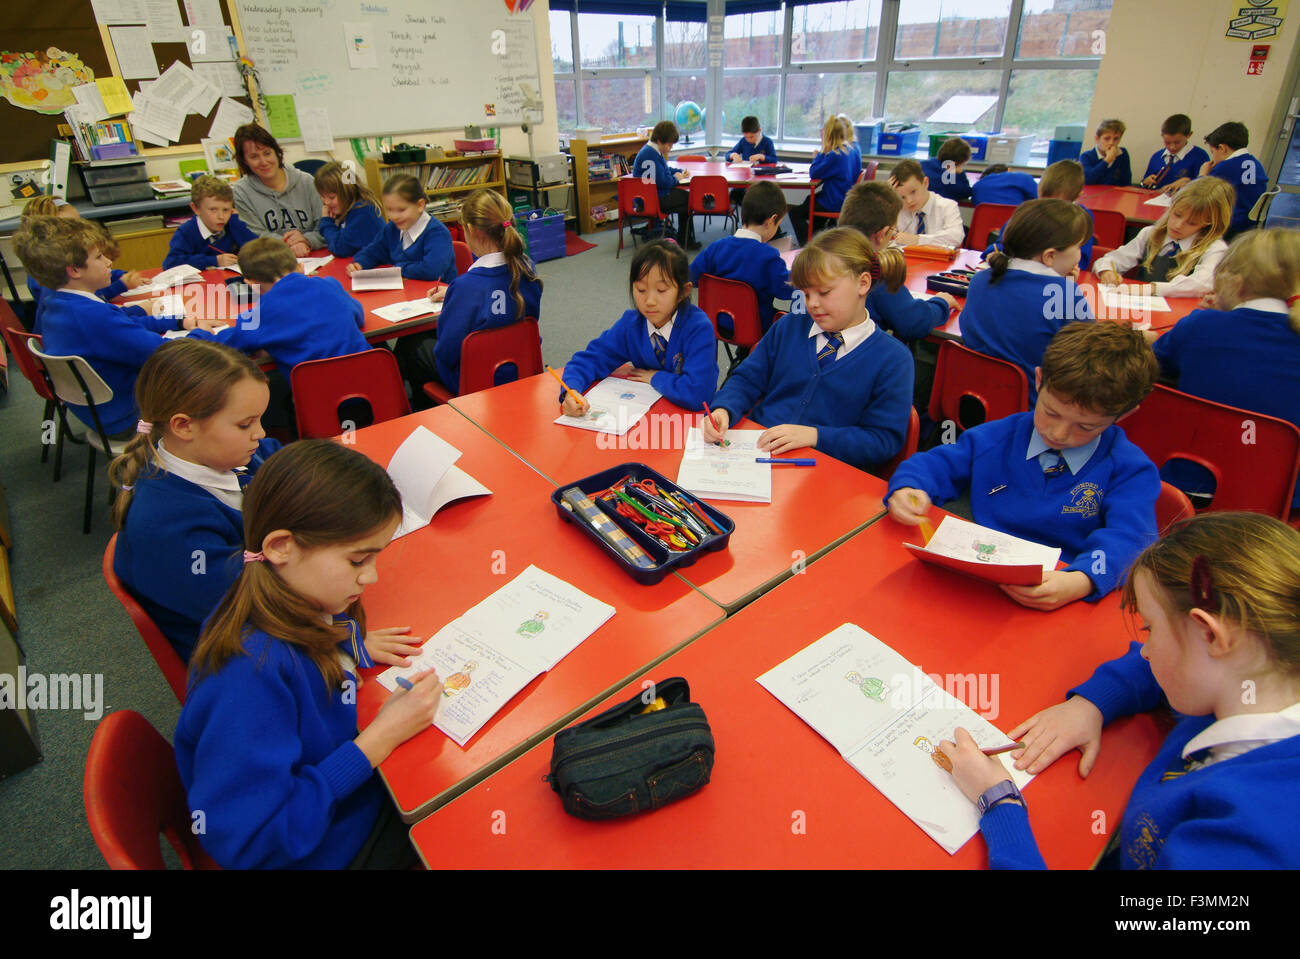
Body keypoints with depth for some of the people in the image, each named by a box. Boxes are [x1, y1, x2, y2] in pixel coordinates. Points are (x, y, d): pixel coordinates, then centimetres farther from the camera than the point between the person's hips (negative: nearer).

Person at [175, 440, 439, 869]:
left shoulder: (301, 602, -12)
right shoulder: (252, 673, -37)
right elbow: (243, 844, -31)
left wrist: (353, 646, -6)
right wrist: (380, 738, -30)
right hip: (330, 850, -7)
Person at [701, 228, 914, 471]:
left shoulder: (893, 359, -2)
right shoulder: (788, 328, 12)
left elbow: (885, 439, -5)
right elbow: (747, 379, 13)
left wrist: (815, 435, -18)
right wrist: (723, 410, -10)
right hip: (755, 447, 4)